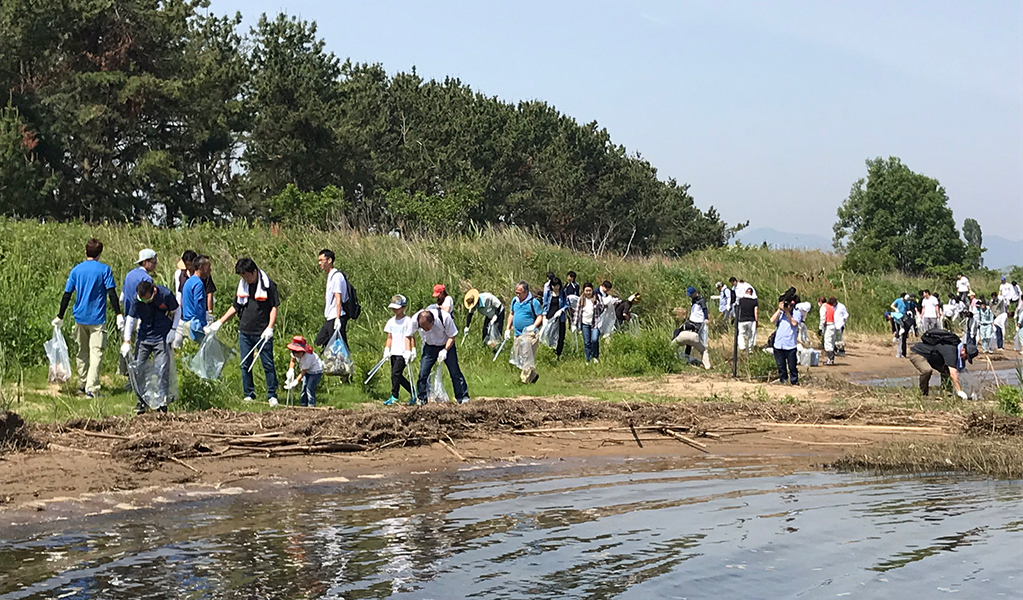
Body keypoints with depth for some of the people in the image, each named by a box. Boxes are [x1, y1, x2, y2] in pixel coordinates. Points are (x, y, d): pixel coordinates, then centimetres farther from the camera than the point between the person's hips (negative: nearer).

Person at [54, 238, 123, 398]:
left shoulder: (76, 270, 3)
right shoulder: (104, 270, -6)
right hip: (97, 319, -4)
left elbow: (67, 295, 4)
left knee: (81, 352, 17)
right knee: (96, 353, -4)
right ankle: (91, 389, -13)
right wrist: (119, 314, -10)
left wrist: (60, 317, 9)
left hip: (80, 317, 4)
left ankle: (82, 385, 26)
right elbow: (111, 293, -12)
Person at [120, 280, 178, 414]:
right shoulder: (137, 299, -12)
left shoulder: (166, 295, -17)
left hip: (162, 338, -3)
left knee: (162, 370, -9)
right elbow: (131, 319, -3)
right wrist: (127, 341, -9)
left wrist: (173, 330, -10)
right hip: (144, 338, 3)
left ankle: (162, 402, 0)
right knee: (136, 368, -1)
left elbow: (176, 311, 0)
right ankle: (142, 400, 12)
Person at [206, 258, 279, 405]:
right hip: (245, 332, 5)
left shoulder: (268, 284, -5)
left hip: (262, 333, -5)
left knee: (268, 364, -3)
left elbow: (274, 307, -4)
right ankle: (248, 395, 15)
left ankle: (272, 396, 6)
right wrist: (219, 323, 15)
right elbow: (236, 307, 19)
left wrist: (269, 328, -15)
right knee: (245, 365, 6)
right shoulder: (242, 285, 10)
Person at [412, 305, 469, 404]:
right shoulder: (415, 320, -27)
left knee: (455, 372, -6)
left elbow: (452, 336, -18)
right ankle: (421, 399, 2)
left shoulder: (445, 317, -33)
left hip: (447, 345, -2)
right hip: (429, 347, 2)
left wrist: (445, 350, -29)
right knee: (423, 372, -9)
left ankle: (463, 398, 3)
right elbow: (408, 336, -7)